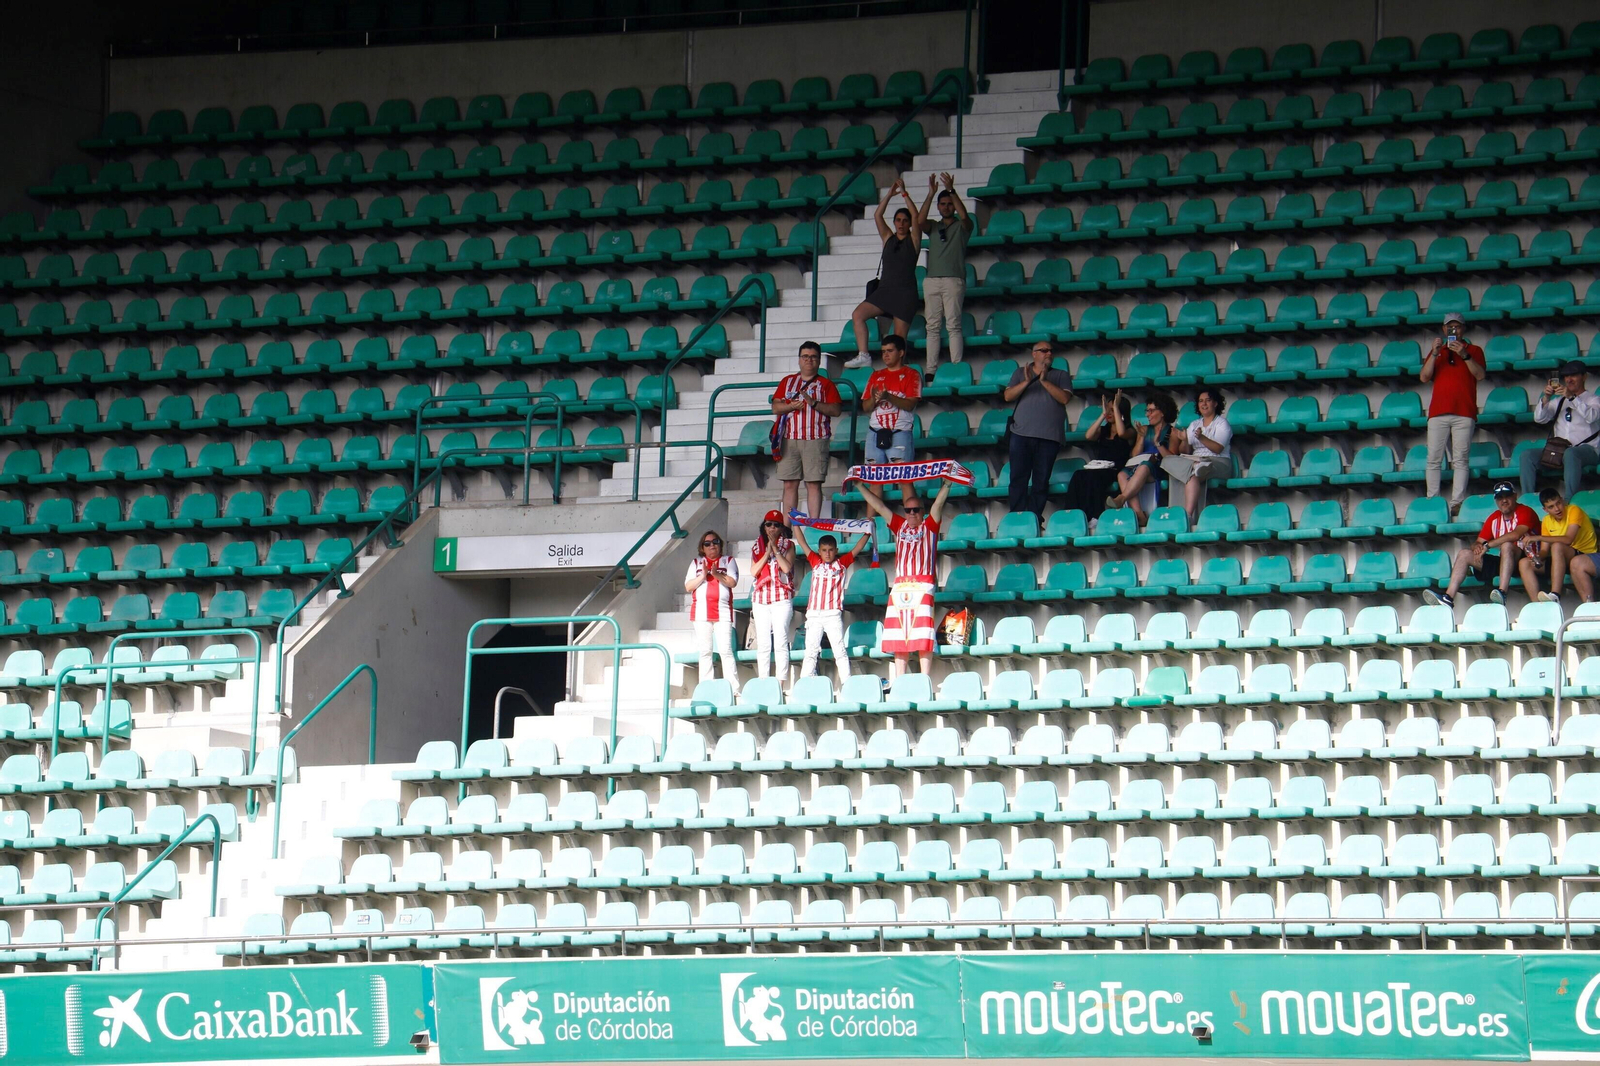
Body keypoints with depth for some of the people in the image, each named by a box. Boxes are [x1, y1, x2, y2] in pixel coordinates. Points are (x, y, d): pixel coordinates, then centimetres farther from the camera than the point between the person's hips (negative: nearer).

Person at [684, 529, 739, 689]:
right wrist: (702, 576, -9)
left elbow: (732, 582, -3)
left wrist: (717, 575, -18)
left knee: (725, 650, -11)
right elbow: (688, 586, 7)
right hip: (701, 613, 2)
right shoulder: (696, 562, 15)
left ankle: (733, 688, -12)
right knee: (704, 651, 1)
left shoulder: (729, 561, 11)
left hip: (723, 612, -2)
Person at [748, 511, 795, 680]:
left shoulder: (788, 545, 6)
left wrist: (775, 548, -10)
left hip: (782, 598, -3)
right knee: (763, 644, 2)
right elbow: (754, 571, 2)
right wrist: (767, 552, -7)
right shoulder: (757, 547, 14)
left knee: (781, 642, -9)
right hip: (760, 598, 3)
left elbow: (787, 567, -9)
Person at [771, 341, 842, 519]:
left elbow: (836, 410, -1)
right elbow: (775, 407, 10)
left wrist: (814, 403, -14)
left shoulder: (826, 384, 9)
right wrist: (792, 406, -9)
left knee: (814, 484, -8)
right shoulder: (787, 382, 18)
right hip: (789, 440, 3)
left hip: (815, 440, -3)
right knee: (789, 484, 1)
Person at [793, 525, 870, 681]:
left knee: (840, 650, -3)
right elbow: (803, 542, 14)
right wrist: (796, 525, 11)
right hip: (814, 614, 2)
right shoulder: (815, 562, 12)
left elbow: (858, 547, 6)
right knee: (810, 651, 3)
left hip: (833, 614, -2)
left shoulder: (842, 563, 7)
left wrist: (867, 532, -2)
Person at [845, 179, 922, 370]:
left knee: (899, 336, -6)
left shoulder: (913, 240, 4)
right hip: (884, 289, 4)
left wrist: (904, 193, -5)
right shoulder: (888, 238, 14)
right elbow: (877, 216, 6)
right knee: (858, 314, -16)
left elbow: (916, 217, -9)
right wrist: (890, 194, 2)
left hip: (905, 292, -4)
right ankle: (863, 356, -22)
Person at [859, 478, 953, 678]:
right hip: (899, 588, 4)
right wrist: (861, 486, 16)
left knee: (923, 639, -9)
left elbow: (938, 505, -6)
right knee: (899, 639, 3)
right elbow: (879, 506, 17)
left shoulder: (929, 526, 8)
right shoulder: (899, 526, 17)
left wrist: (947, 485, -20)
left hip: (922, 587, -4)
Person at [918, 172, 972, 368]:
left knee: (954, 325, -10)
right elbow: (921, 221, -1)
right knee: (933, 326, 1)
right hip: (931, 280, 4)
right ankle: (931, 369, -1)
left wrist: (952, 190, -16)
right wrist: (931, 194, -9)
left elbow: (964, 215, -11)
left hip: (953, 280, -4)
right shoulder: (933, 227, 19)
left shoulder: (961, 226, 11)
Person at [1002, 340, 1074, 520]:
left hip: (1049, 436, 0)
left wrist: (1044, 381, -10)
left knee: (1041, 481, -1)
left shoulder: (1061, 376, 13)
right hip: (1022, 433, 0)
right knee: (1018, 478, -5)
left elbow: (1064, 398, -3)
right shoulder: (1020, 373, 15)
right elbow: (1008, 396, 3)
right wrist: (1026, 382, -10)